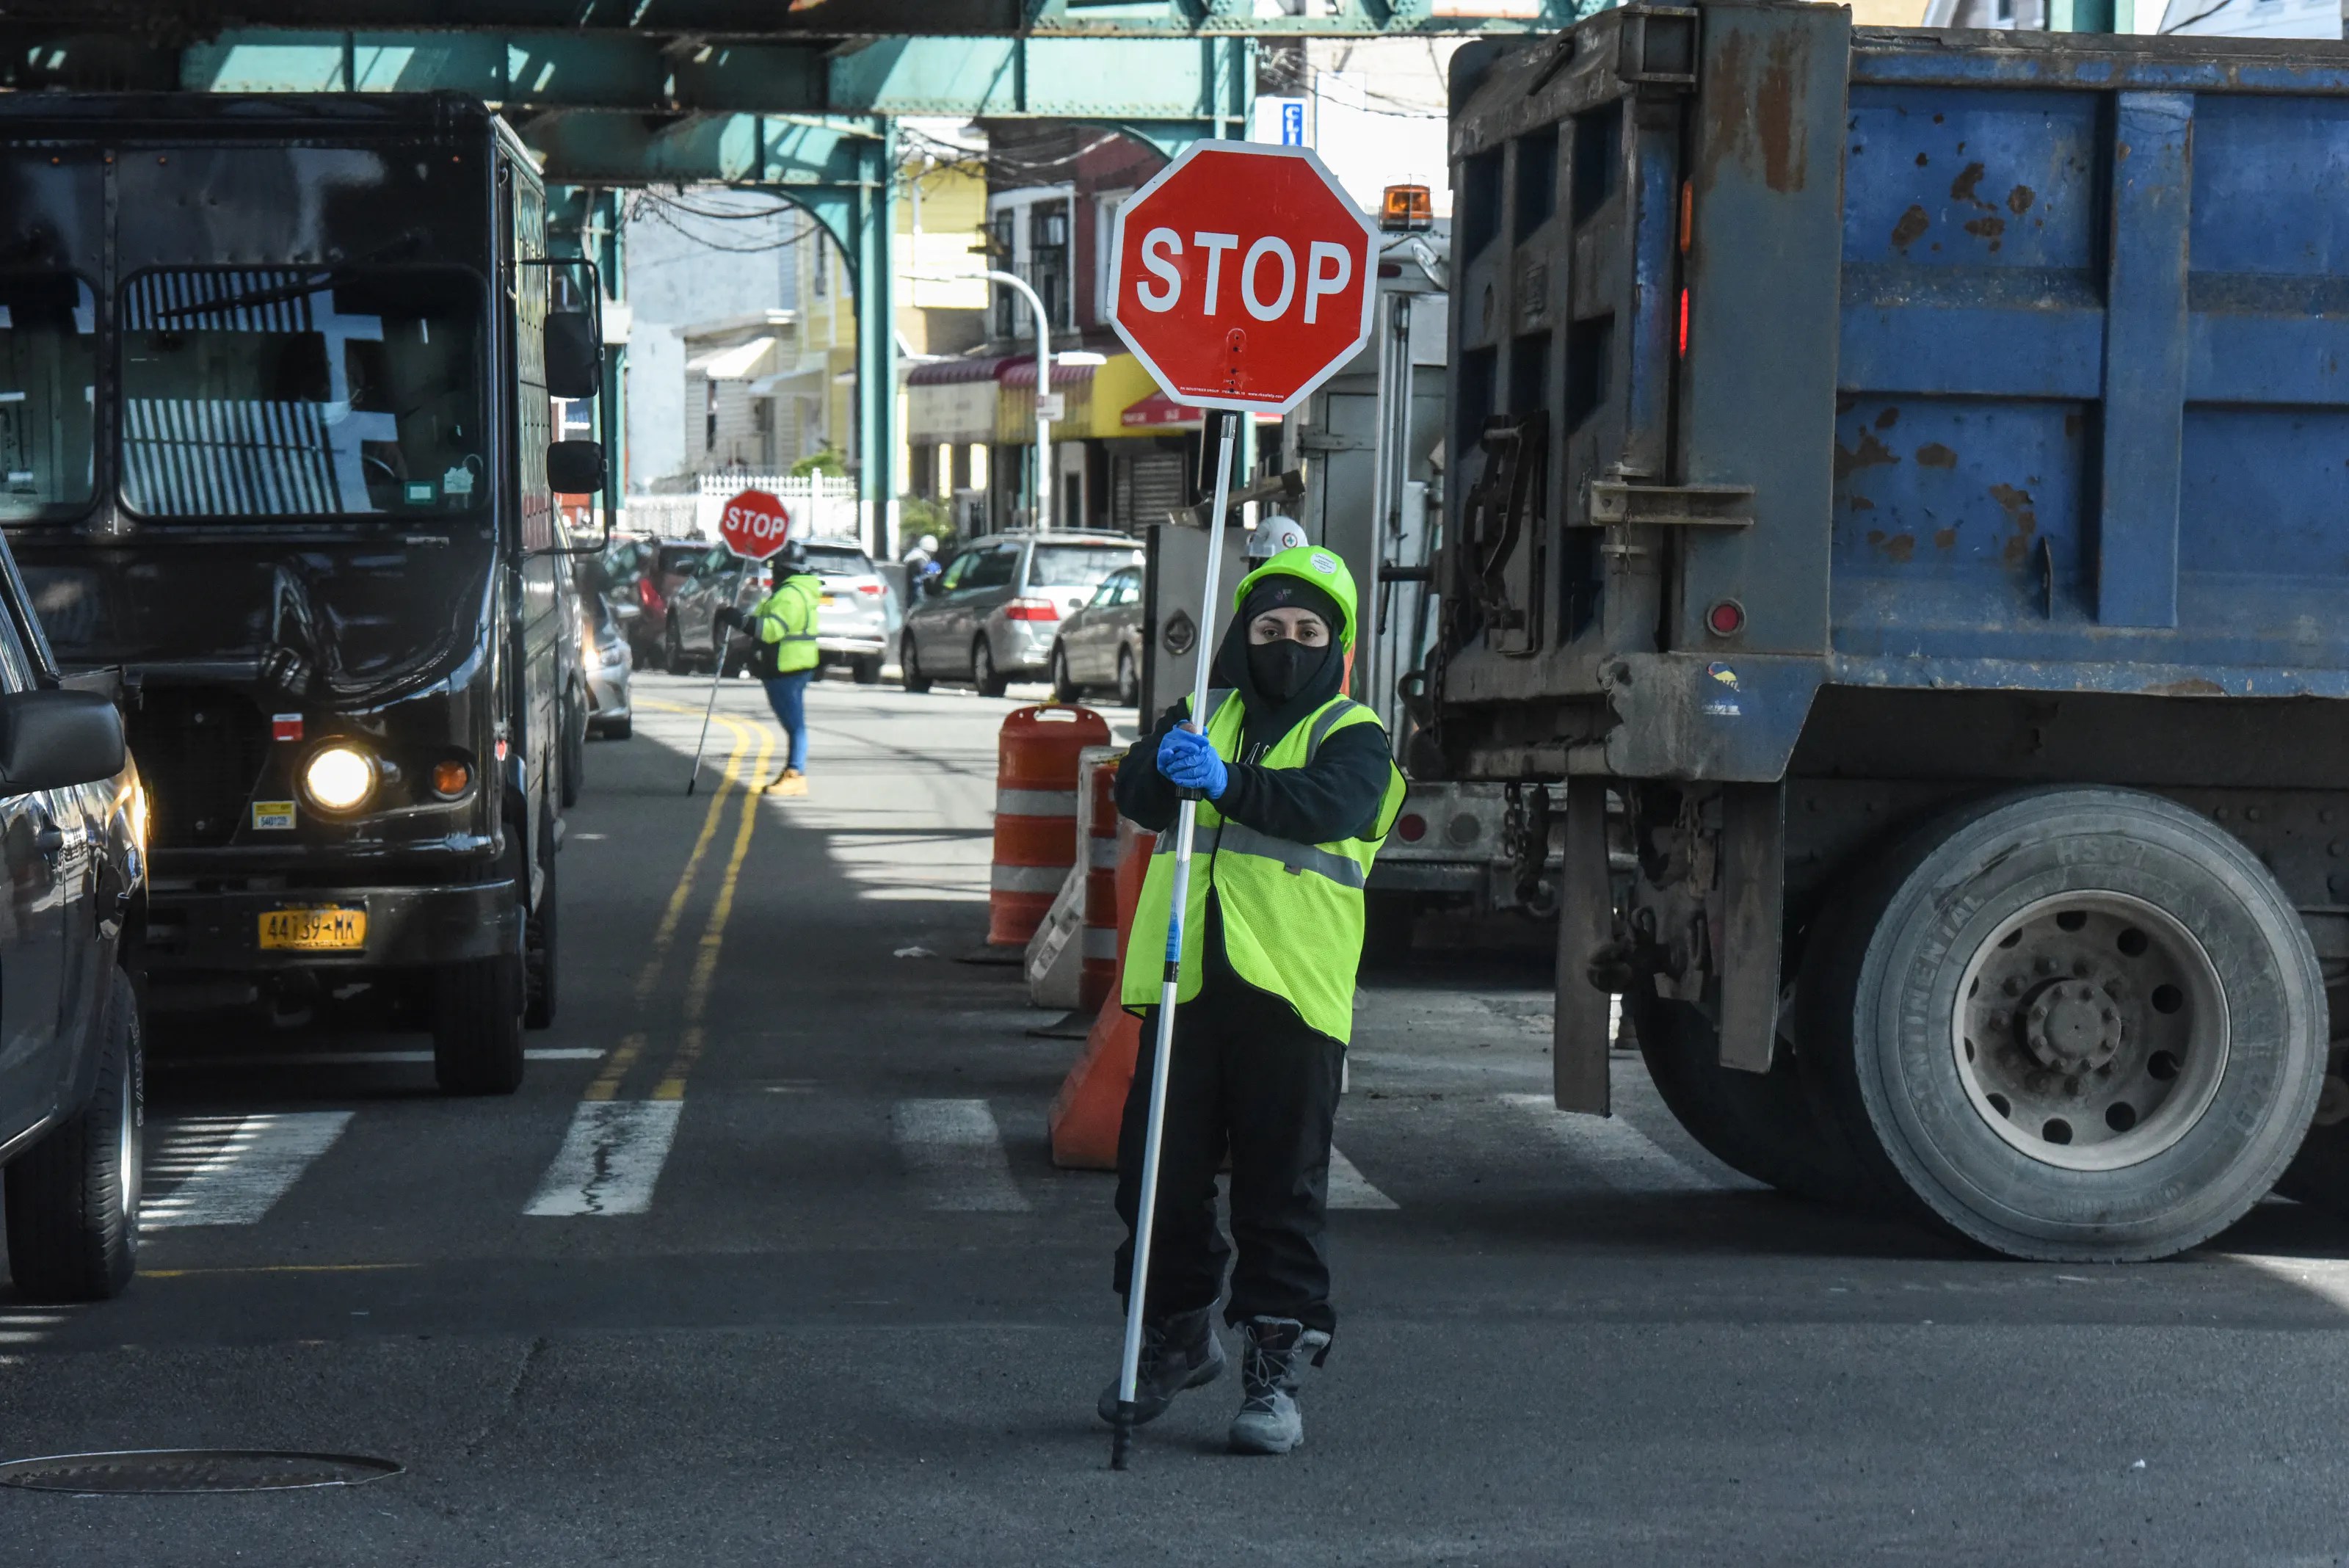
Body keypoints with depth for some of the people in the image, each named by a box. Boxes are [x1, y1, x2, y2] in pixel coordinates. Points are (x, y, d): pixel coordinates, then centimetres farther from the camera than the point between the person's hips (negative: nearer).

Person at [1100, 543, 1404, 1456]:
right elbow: (1136, 791, -1)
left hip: (1291, 992, -4)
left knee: (1281, 1191, -1)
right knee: (1160, 1173, 10)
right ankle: (1177, 1335, 30)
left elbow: (1331, 804, -16)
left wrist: (1230, 783, -32)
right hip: (1183, 983, 4)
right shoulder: (1203, 719, 17)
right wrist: (1166, 767, -24)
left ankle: (1274, 1370, 6)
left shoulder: (1351, 737, 6)